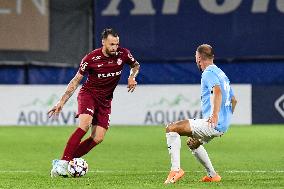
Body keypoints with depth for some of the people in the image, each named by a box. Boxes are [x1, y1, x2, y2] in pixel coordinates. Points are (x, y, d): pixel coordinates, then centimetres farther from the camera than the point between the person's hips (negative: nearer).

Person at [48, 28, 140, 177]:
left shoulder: (123, 54, -7)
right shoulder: (91, 58, -16)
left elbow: (135, 65, 16)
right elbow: (76, 80, -6)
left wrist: (132, 77, -7)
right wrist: (62, 102, -10)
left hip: (105, 100, 4)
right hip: (88, 94, -4)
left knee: (98, 138, -9)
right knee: (85, 124, -31)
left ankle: (68, 161, 0)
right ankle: (62, 163, -31)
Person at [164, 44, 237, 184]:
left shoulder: (209, 73, -10)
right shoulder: (221, 73, 21)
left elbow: (217, 91, -30)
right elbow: (233, 100, 29)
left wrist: (215, 116, -39)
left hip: (213, 125, -10)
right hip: (224, 125, 10)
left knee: (171, 128, -13)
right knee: (193, 142, 34)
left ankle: (176, 169, -20)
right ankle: (212, 175, 33)